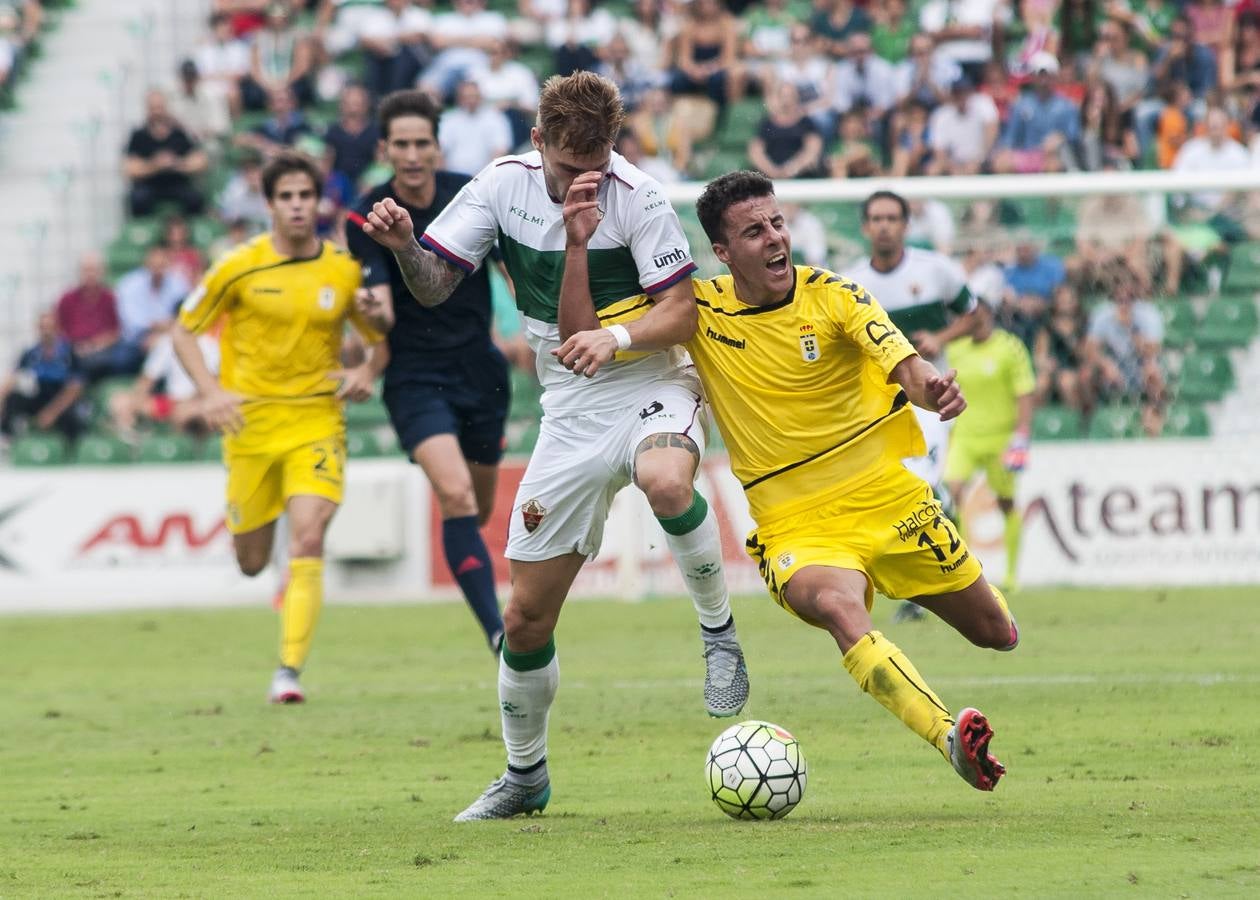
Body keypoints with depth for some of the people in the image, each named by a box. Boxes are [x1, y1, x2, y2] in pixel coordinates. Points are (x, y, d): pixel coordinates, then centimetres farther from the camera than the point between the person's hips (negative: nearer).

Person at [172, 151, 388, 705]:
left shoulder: (345, 271, -1)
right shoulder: (240, 267, -5)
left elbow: (381, 339, 13)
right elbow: (183, 330, 3)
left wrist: (367, 373, -9)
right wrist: (210, 391, -12)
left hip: (317, 424, 0)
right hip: (251, 424, 0)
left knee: (308, 543, -19)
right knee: (252, 563, 9)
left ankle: (289, 671, -17)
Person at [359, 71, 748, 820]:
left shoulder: (637, 198, -15)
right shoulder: (504, 185, -2)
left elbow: (683, 313, -13)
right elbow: (434, 286, 0)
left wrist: (618, 336, -32)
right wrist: (403, 246, -21)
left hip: (651, 390, -4)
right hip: (571, 413, 4)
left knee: (665, 481, -42)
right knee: (526, 616, 3)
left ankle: (720, 631, -17)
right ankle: (525, 775, 24)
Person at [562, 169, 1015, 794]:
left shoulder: (832, 296, -6)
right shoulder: (697, 309, -5)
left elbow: (906, 368, -20)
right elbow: (582, 336, -5)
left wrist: (932, 387, -44)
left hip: (888, 501, 2)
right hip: (795, 528, -2)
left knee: (996, 633, 12)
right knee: (840, 609, -37)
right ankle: (952, 739, -48)